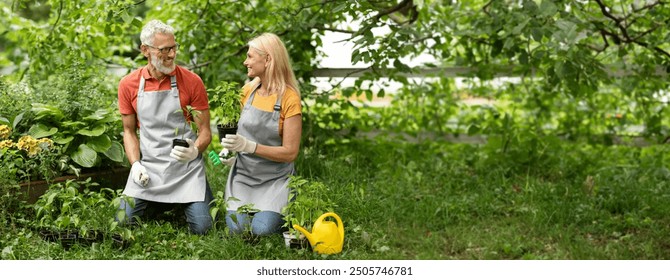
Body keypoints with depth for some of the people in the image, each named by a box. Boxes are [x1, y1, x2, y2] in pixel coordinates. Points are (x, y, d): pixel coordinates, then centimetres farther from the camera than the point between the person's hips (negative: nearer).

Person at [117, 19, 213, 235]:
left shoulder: (192, 81, -6)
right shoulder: (128, 85, 1)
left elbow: (205, 131, -1)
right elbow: (129, 131, 11)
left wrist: (195, 150, -23)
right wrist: (135, 165, -5)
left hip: (186, 167, -2)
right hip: (148, 168, 2)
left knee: (201, 227, -14)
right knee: (123, 222, -9)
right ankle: (154, 202, 23)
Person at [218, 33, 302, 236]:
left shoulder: (289, 99, -14)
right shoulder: (248, 90, 2)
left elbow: (290, 153, -16)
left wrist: (248, 146, -26)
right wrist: (230, 150, -4)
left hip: (275, 178, -4)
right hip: (243, 173, 4)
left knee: (262, 229, -22)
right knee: (236, 227, -17)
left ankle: (283, 211, 10)